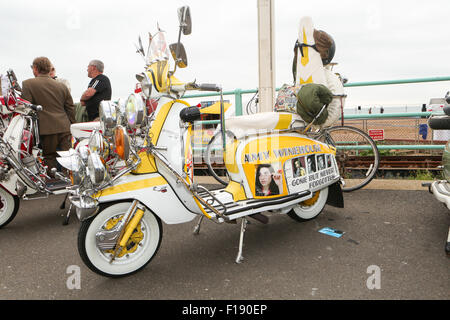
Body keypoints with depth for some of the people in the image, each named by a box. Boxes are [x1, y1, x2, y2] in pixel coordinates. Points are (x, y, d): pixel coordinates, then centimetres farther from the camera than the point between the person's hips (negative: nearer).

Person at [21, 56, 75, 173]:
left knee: (49, 158, 5)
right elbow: (70, 109, 14)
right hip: (64, 128, 4)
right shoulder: (62, 86, 11)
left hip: (46, 129, -4)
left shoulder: (27, 84, -1)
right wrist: (71, 126, 23)